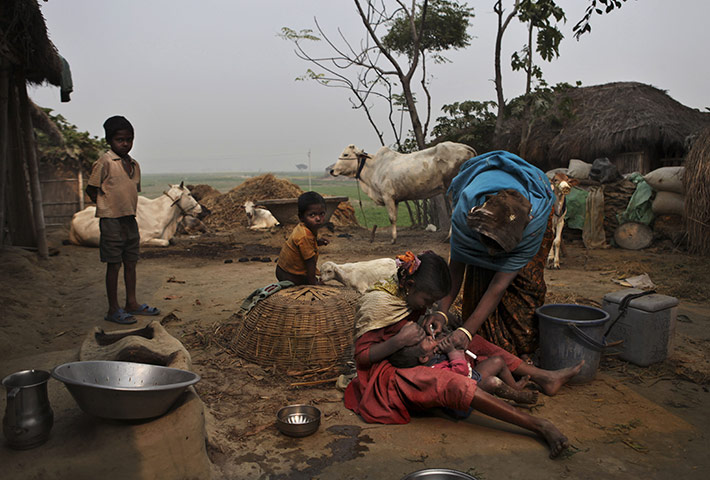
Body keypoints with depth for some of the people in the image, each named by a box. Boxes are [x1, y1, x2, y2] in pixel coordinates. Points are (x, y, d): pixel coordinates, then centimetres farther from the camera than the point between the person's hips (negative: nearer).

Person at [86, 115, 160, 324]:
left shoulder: (134, 165, 11)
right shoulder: (104, 162, -10)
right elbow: (91, 189, -8)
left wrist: (128, 209, 10)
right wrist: (106, 206, -4)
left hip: (130, 220, 7)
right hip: (111, 221, -7)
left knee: (131, 263, 12)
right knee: (114, 265, 0)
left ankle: (132, 303, 24)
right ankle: (113, 310, 9)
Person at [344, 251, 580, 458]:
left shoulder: (410, 295, 4)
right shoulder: (377, 302, -19)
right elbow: (361, 356, -19)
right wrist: (399, 341, -30)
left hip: (413, 363, 9)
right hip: (385, 378, -9)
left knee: (472, 341, 3)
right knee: (452, 384, -32)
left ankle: (542, 376, 5)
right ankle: (539, 426, -31)